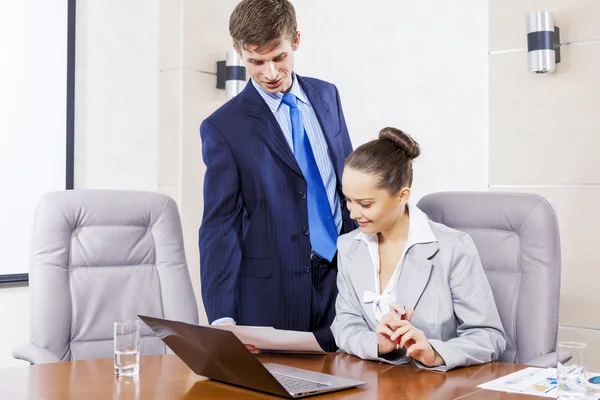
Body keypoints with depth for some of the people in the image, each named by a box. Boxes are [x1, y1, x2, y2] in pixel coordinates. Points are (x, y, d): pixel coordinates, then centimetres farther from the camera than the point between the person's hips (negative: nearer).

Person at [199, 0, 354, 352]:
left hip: (339, 277, 4)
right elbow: (219, 226, -11)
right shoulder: (224, 127, -9)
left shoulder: (326, 96, 6)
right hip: (271, 293, -4)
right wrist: (222, 316, -20)